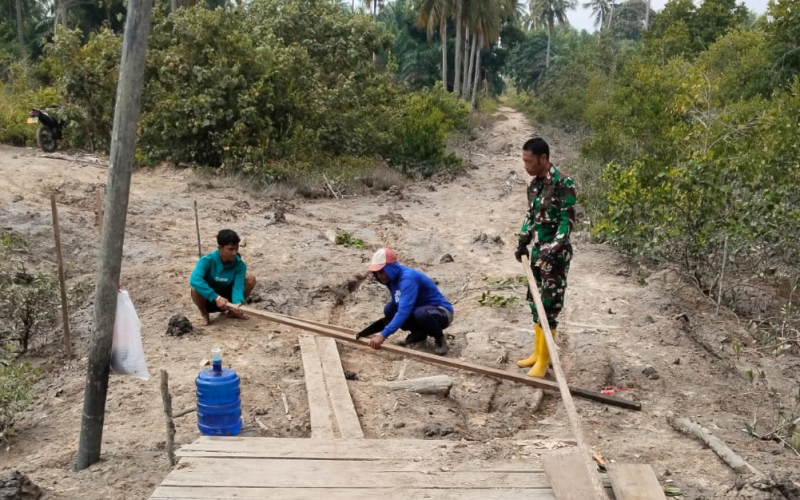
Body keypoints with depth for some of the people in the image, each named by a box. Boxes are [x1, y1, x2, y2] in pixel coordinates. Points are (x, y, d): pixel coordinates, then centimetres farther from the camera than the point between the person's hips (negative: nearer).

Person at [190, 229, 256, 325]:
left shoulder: (239, 265, -17)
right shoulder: (207, 261, -26)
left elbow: (238, 286, -27)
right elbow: (194, 280, -41)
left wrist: (237, 303, -50)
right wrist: (216, 298, -48)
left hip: (226, 299, 2)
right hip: (209, 300, -2)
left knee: (250, 278, -18)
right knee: (196, 289, -36)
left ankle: (233, 310, 5)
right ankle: (204, 314, -2)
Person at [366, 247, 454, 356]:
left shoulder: (408, 278, -29)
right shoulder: (394, 278, -3)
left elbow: (404, 310, -38)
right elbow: (399, 306, 12)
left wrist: (383, 335, -42)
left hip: (442, 313, -8)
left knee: (421, 313, -40)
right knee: (389, 309, -12)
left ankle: (439, 338, -9)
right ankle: (419, 333, 10)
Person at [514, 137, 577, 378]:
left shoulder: (564, 184, -16)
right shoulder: (534, 184, 8)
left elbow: (567, 222, -18)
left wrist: (551, 251, -24)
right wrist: (523, 243, 9)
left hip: (556, 254, -8)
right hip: (537, 251, 8)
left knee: (549, 305, -3)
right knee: (535, 302, 14)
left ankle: (544, 359, 7)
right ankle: (537, 352, 26)